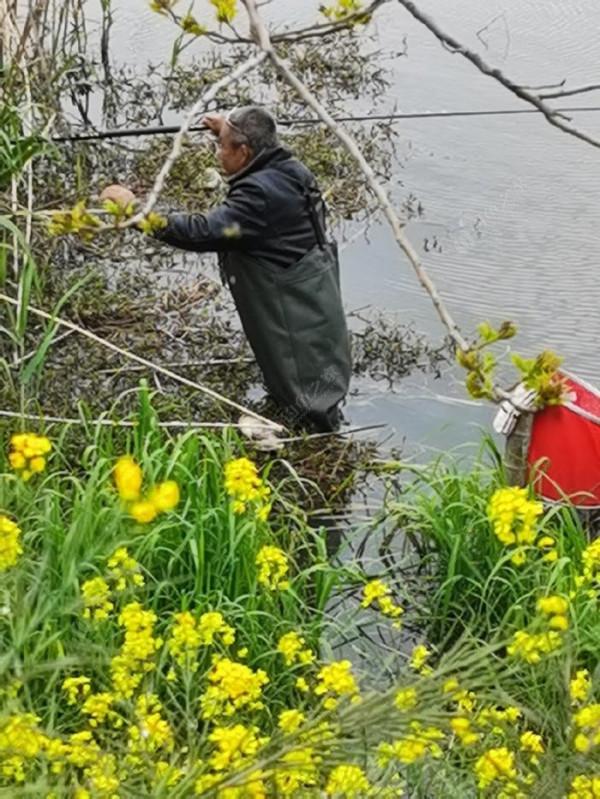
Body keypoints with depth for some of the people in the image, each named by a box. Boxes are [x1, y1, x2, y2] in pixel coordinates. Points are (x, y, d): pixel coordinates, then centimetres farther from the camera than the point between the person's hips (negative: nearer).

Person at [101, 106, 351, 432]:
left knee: (311, 416, 6)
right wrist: (230, 130, 27)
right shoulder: (290, 169, 1)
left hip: (298, 323, -10)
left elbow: (203, 232, -35)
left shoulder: (260, 194, -29)